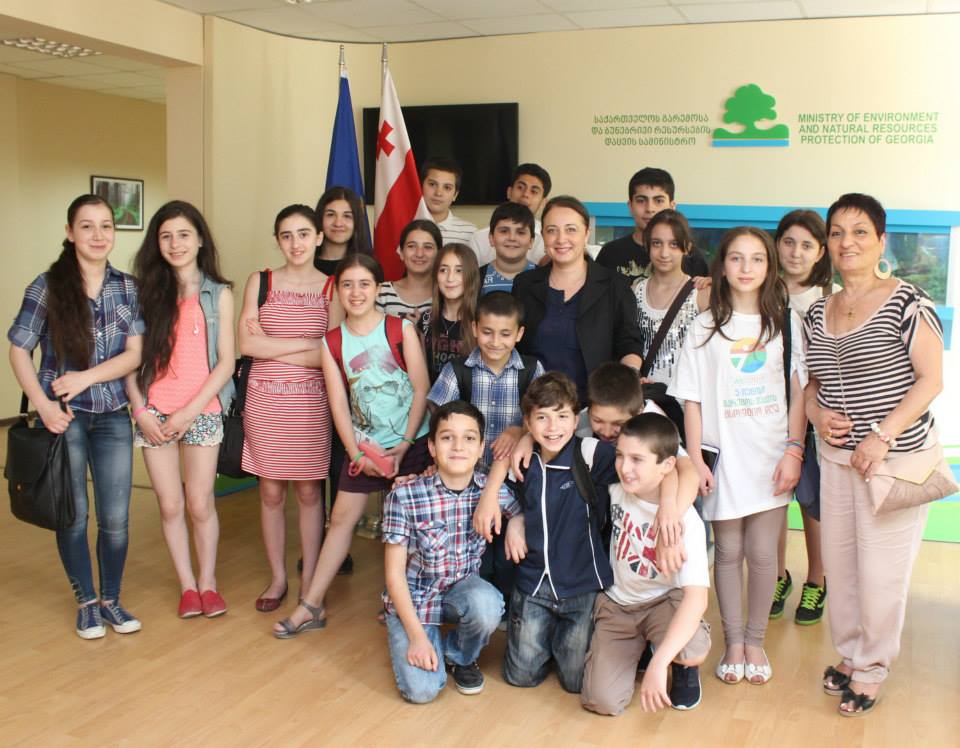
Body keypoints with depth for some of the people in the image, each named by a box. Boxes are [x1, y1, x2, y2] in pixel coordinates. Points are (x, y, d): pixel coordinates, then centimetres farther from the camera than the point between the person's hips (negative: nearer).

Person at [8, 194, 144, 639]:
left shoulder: (127, 287, 3)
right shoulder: (48, 285, -4)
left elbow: (135, 353, -1)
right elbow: (19, 351, -1)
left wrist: (86, 377, -15)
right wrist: (43, 404, -13)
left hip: (113, 416, 2)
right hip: (63, 416, -2)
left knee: (115, 519, 4)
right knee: (73, 515, 7)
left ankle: (111, 599, 24)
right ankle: (86, 602, 25)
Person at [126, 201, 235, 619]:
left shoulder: (218, 294, 3)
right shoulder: (146, 292, 7)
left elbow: (226, 362, -2)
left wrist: (188, 413, -9)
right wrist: (141, 411, -7)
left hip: (202, 413, -1)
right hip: (154, 415, 2)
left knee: (200, 504, 2)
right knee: (170, 506, 6)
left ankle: (207, 581, 22)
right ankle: (187, 584, 22)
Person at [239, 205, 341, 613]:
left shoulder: (332, 288, 1)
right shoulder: (260, 282, 4)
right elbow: (247, 344, -6)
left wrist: (270, 346, -9)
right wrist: (306, 343, -9)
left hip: (311, 401, -1)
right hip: (265, 399, 1)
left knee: (308, 490, 6)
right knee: (271, 491, 7)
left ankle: (309, 582, 18)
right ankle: (277, 578, 22)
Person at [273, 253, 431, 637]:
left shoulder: (401, 329, -8)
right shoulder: (332, 342, 1)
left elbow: (422, 389, -9)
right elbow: (338, 403, -1)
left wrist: (404, 445, -13)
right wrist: (358, 454, -8)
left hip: (412, 443, -3)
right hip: (365, 446, 3)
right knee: (342, 518, 5)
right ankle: (311, 605, 12)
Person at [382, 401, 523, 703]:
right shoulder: (404, 498, -20)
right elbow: (394, 572, -15)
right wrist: (417, 635, -18)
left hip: (462, 587, 3)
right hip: (412, 597, -2)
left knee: (487, 604, -33)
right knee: (422, 690, -20)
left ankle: (459, 655, 2)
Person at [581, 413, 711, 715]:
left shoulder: (686, 520, -25)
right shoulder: (616, 490, -15)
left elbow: (696, 597, -33)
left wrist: (658, 663, -42)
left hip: (665, 602, -3)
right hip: (616, 602, 3)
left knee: (691, 652, -36)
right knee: (602, 701, -16)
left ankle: (684, 668, 4)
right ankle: (634, 649, 18)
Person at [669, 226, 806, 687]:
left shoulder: (785, 323, 4)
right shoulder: (705, 328, 3)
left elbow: (799, 393, 4)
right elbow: (692, 400, 2)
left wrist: (794, 450, -5)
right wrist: (695, 460, -4)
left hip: (770, 458, 0)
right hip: (723, 457, 0)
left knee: (762, 552, 4)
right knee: (728, 550, 8)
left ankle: (755, 641, 21)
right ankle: (733, 643, 21)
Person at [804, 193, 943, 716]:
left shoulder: (906, 302, -10)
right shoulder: (818, 313, 8)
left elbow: (931, 379, -12)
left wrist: (882, 436, -19)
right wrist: (816, 413, -3)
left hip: (895, 455, -5)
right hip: (837, 454, 6)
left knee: (880, 567, 1)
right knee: (838, 560, 11)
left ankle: (872, 669, 20)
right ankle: (848, 652, 31)